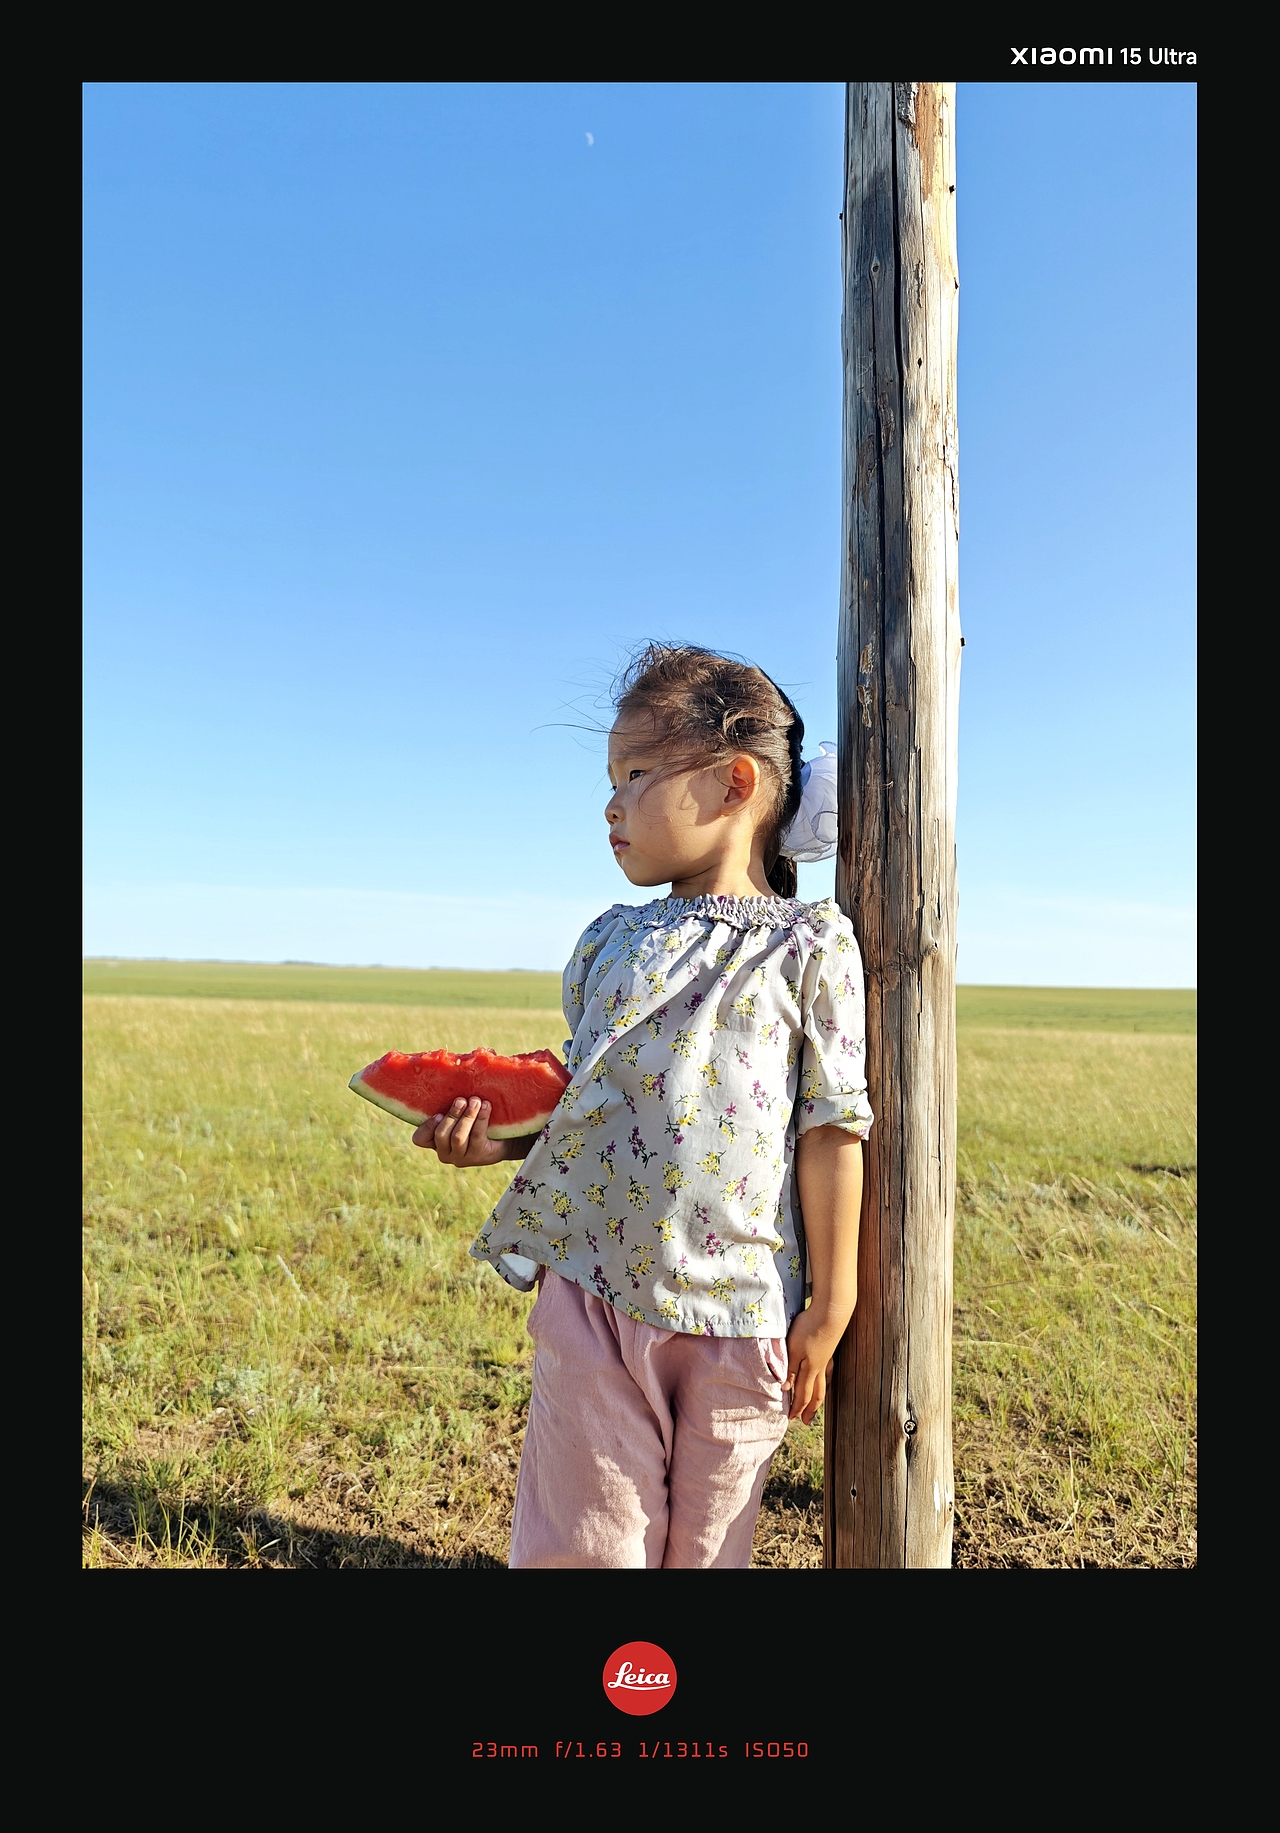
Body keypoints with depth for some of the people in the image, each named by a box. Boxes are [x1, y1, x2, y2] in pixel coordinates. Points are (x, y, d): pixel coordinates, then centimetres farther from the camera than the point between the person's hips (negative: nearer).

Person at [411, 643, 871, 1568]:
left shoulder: (811, 945, -5)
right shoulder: (610, 942, 8)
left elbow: (830, 1129, -6)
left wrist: (828, 1308, -4)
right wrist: (498, 1137, -5)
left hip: (738, 1308, -2)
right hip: (590, 1292, 3)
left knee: (701, 1545, 15)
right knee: (582, 1541, 9)